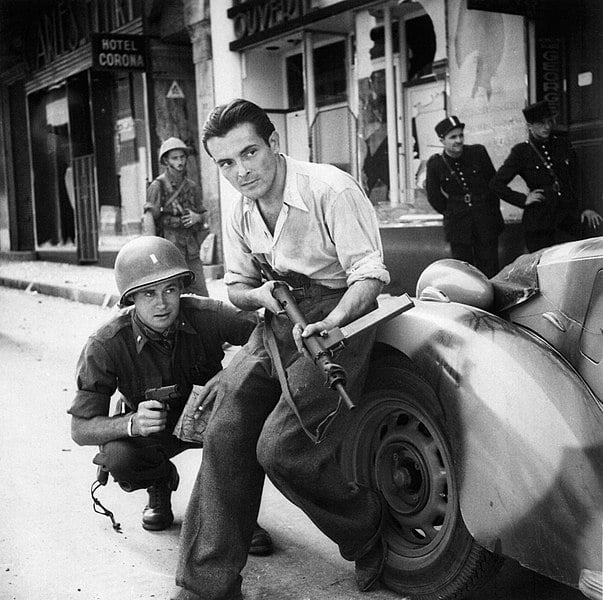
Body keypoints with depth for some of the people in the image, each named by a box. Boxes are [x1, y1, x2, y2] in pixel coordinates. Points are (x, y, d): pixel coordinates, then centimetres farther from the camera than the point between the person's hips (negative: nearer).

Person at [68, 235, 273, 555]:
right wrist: (133, 423, -44)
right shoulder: (105, 345, -27)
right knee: (118, 457, -32)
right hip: (150, 429, 0)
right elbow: (80, 429, -23)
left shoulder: (207, 315, -26)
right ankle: (160, 482, 7)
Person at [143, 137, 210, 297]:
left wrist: (197, 217, -1)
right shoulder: (158, 186, -2)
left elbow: (202, 216, 24)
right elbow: (148, 218, -10)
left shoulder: (193, 187, 14)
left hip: (192, 253, 5)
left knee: (202, 298, 3)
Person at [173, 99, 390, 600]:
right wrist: (261, 295, -8)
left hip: (335, 317, -7)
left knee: (282, 449, -17)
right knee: (224, 437, -3)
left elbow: (370, 275, -18)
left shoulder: (331, 188, -16)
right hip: (277, 320, 7)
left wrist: (330, 324, -35)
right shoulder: (243, 211, 7)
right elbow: (236, 286, 17)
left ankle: (367, 533, 12)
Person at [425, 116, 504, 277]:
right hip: (458, 226, -1)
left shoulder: (478, 152, -3)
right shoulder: (435, 164, -5)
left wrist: (492, 211, 10)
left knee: (489, 269, 3)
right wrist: (451, 213, 9)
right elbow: (434, 197, 7)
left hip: (486, 222, 1)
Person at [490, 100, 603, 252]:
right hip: (539, 222, -3)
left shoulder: (563, 146, 11)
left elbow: (576, 181, 22)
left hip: (569, 219, 3)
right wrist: (523, 200, -4)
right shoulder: (521, 152, 0)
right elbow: (496, 184, 1)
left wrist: (585, 208, 15)